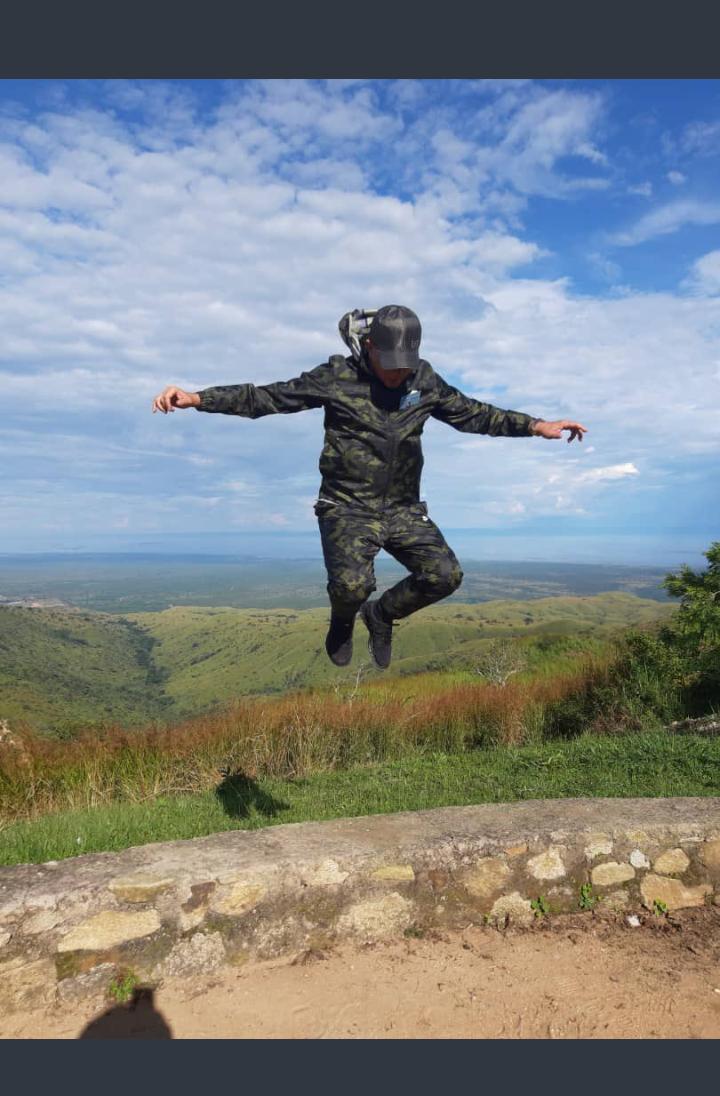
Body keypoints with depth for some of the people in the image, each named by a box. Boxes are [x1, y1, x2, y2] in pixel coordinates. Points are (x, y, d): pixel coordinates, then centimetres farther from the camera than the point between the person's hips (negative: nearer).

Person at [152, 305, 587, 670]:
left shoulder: (425, 380, 4)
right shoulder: (336, 376, -6)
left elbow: (474, 413, 14)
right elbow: (265, 397, -7)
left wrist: (539, 426, 10)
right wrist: (196, 398, -17)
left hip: (403, 508, 4)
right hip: (347, 505, -4)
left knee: (446, 575, -14)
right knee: (352, 583, -28)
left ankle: (382, 614, 18)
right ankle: (342, 621, 14)